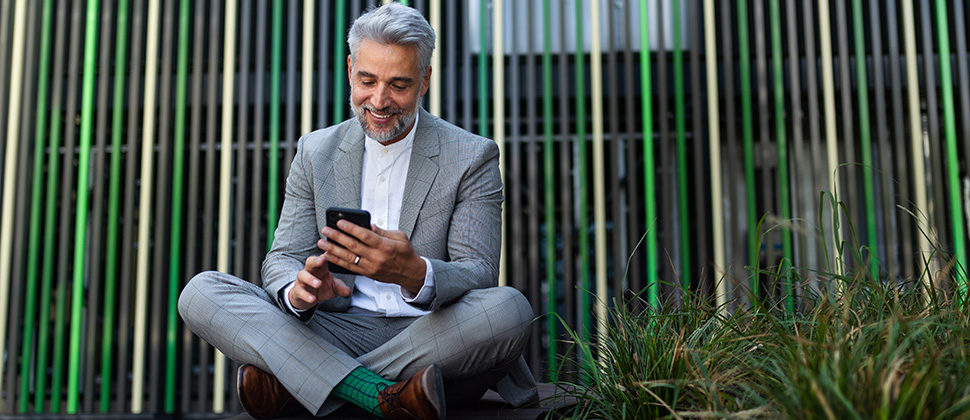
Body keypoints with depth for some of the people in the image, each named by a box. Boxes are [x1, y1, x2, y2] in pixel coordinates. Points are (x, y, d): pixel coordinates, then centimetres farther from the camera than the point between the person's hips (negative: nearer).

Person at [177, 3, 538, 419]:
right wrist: (299, 289, -24)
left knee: (509, 308, -34)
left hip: (431, 340, -2)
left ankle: (290, 381, -23)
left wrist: (414, 273, -35)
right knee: (201, 292, -15)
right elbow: (282, 258, 3)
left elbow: (479, 275, -10)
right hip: (339, 332, 2)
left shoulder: (473, 157, -2)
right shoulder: (314, 151, 8)